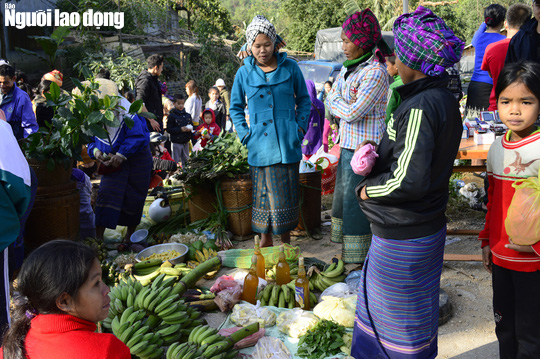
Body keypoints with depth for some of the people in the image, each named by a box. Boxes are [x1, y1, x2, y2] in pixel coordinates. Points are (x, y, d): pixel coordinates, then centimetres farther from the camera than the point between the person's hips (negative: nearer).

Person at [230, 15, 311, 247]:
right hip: (260, 145, 0)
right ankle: (266, 239, 20)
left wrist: (300, 127, 1)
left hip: (288, 143, 0)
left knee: (287, 194, 7)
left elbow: (304, 100, 13)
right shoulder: (244, 73, 3)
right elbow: (235, 108, 13)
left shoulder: (290, 67, 2)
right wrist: (245, 134, 1)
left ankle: (286, 239, 22)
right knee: (264, 194, 5)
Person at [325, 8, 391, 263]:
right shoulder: (350, 66, 8)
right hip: (349, 142, 9)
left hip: (363, 147, -9)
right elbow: (331, 97, 11)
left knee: (355, 199, 1)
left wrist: (337, 104, -4)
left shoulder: (375, 73, -20)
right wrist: (344, 106, -8)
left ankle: (357, 260, 17)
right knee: (344, 194, 17)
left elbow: (352, 112, -21)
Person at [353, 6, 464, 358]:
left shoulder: (419, 108, -26)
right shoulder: (445, 100, 5)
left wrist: (367, 189, -14)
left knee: (401, 320, 10)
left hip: (403, 238, -9)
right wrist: (378, 154, 3)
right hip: (429, 227, 9)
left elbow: (409, 180, -31)